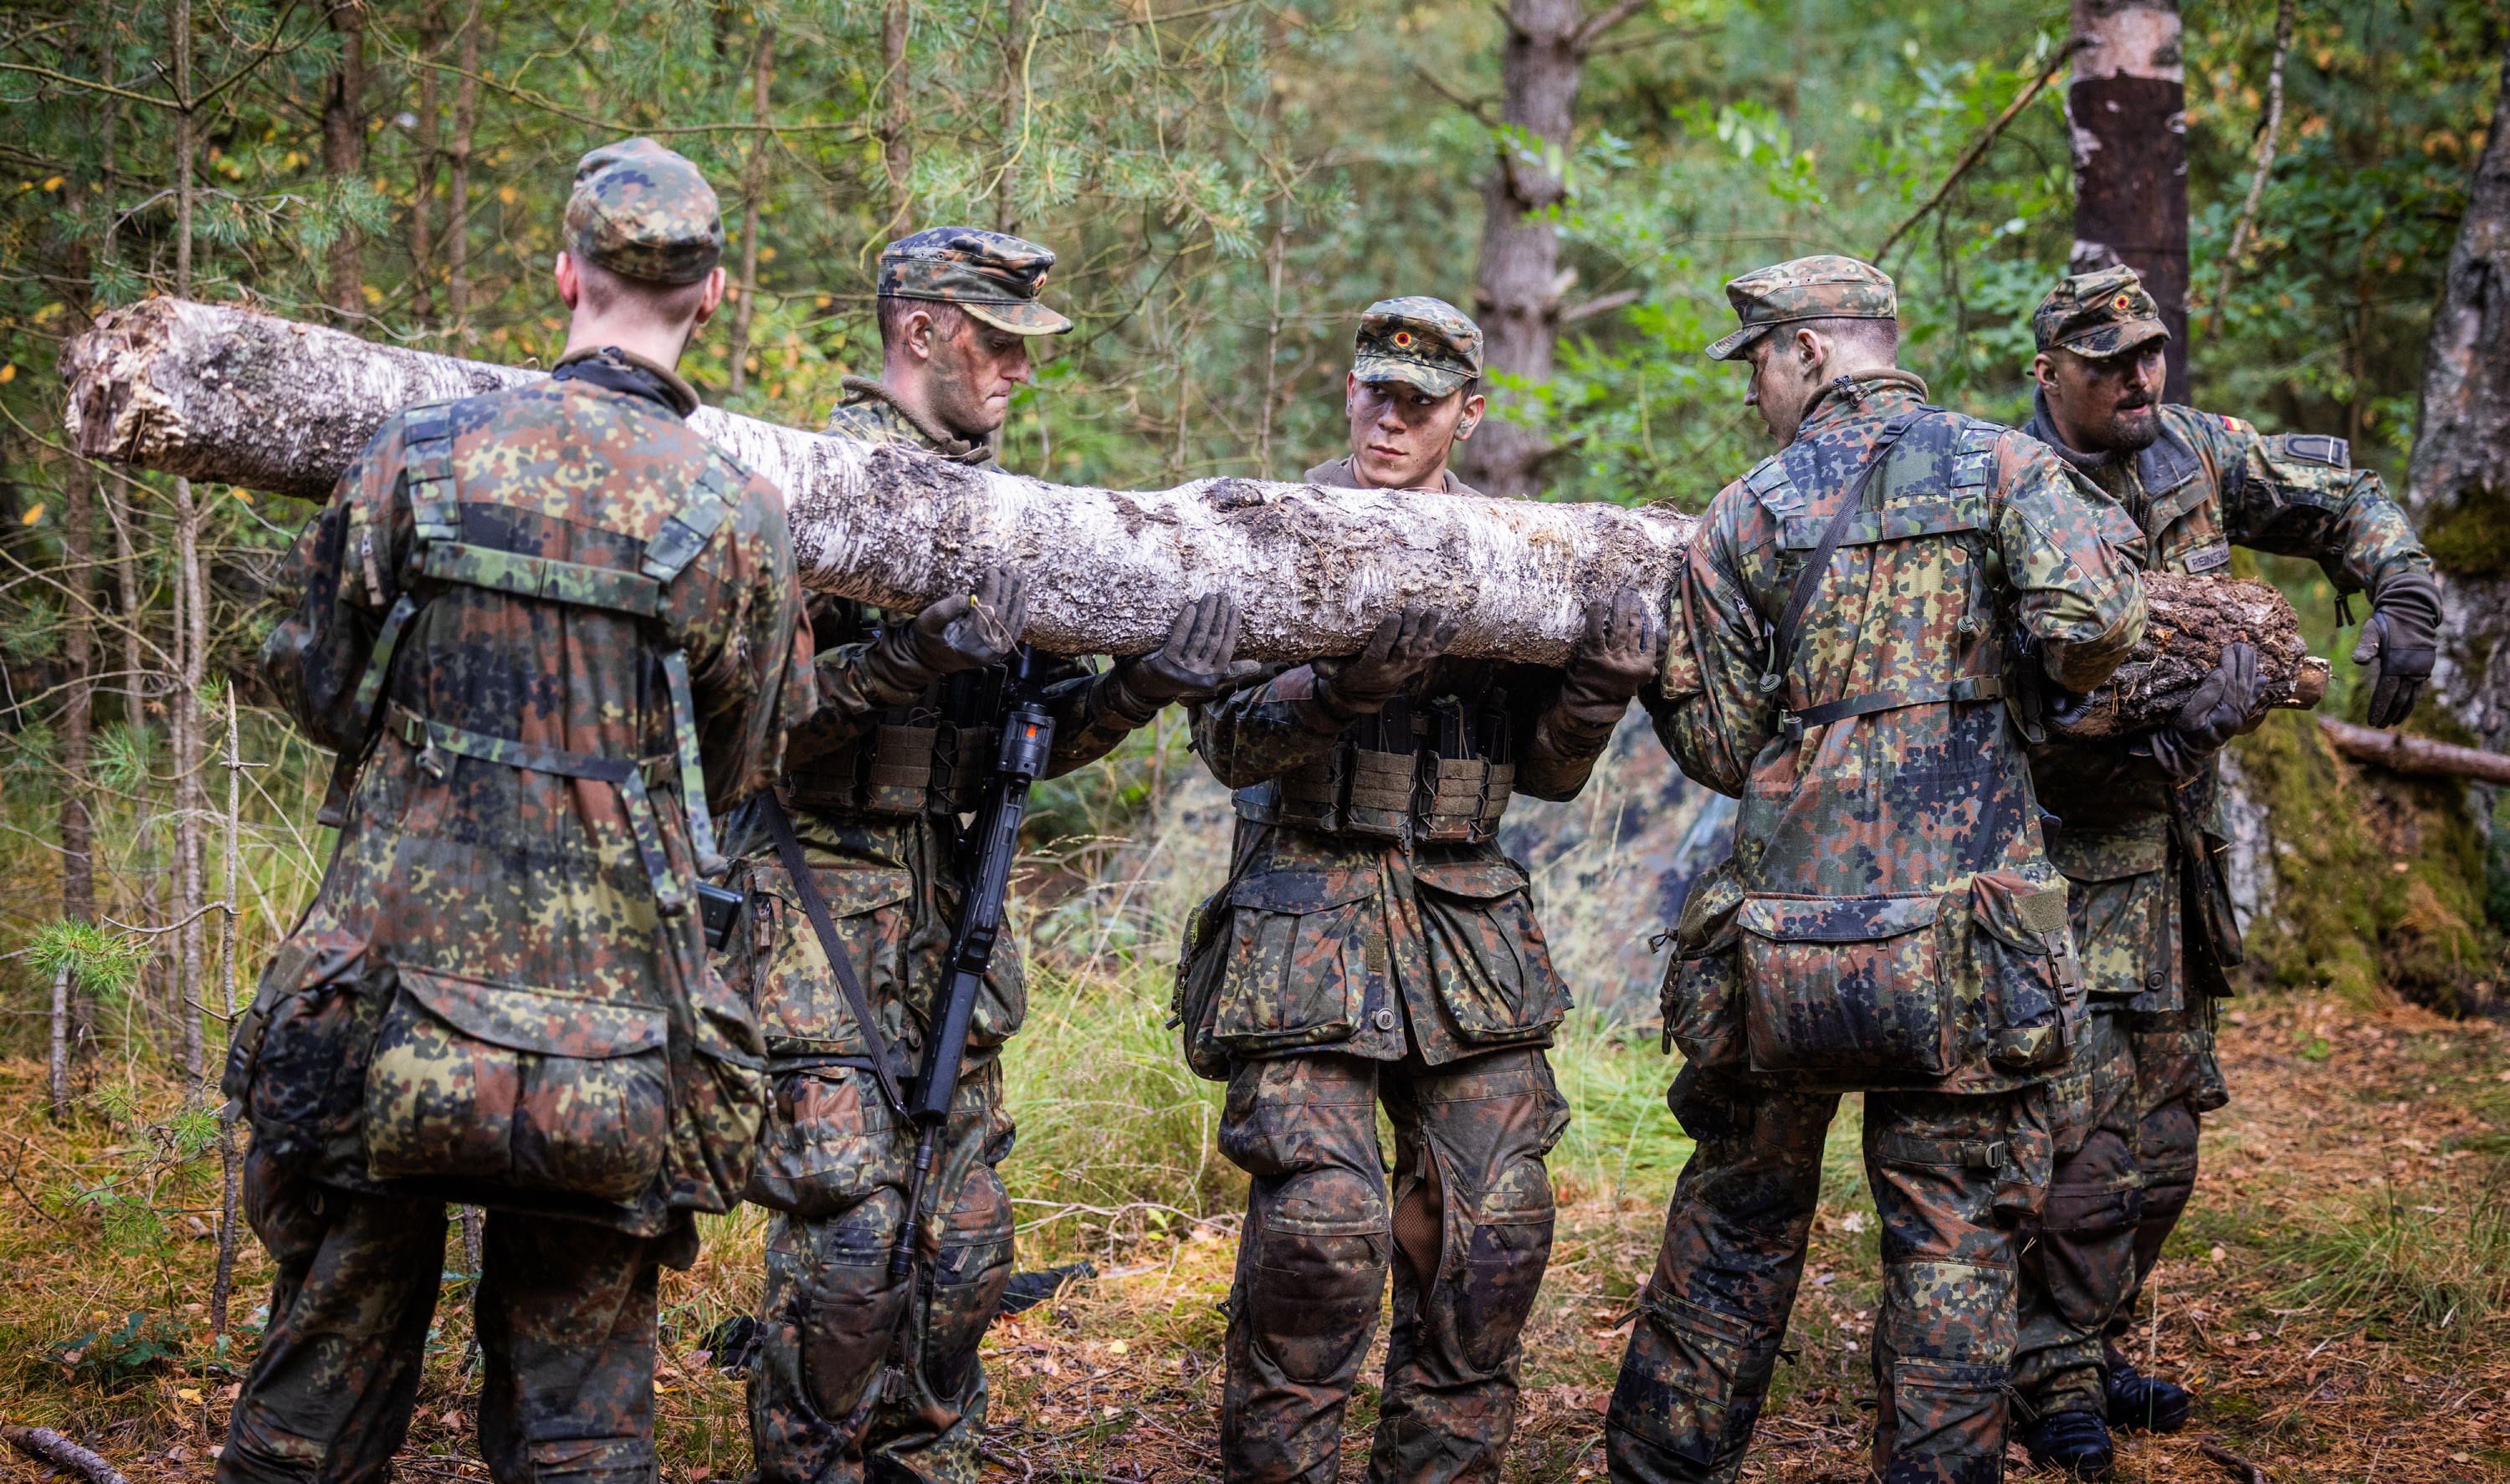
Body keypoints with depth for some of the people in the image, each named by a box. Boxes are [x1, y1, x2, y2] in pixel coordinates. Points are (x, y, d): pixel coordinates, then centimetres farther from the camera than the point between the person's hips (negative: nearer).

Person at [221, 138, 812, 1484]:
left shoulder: (415, 455, -2)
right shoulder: (736, 514, -4)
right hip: (608, 1039, -1)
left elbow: (316, 689, 7)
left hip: (391, 986, 1)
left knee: (327, 1362, 11)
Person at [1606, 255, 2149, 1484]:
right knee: (1954, 1244, 5)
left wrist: (1651, 670, 23)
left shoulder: (1745, 517, 4)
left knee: (1738, 1214, 16)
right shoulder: (2000, 465, 2)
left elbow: (1722, 750, 4)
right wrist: (2046, 667, 7)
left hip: (1784, 931, 2)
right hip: (1963, 942, -2)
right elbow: (2090, 624, -15)